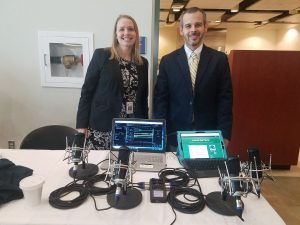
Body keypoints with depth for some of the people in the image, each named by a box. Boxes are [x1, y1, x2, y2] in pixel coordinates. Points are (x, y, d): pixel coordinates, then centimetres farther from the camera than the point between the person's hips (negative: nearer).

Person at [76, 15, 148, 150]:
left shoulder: (143, 63, 9)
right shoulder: (101, 55, -3)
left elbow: (143, 98, 12)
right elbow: (87, 90, -3)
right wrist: (82, 124, -7)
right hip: (102, 127, -3)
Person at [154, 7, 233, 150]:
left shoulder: (219, 59, 1)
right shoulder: (167, 61, 1)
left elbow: (225, 99, 0)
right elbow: (160, 99, 1)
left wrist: (224, 135, -5)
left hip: (209, 138, 0)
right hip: (175, 138, 0)